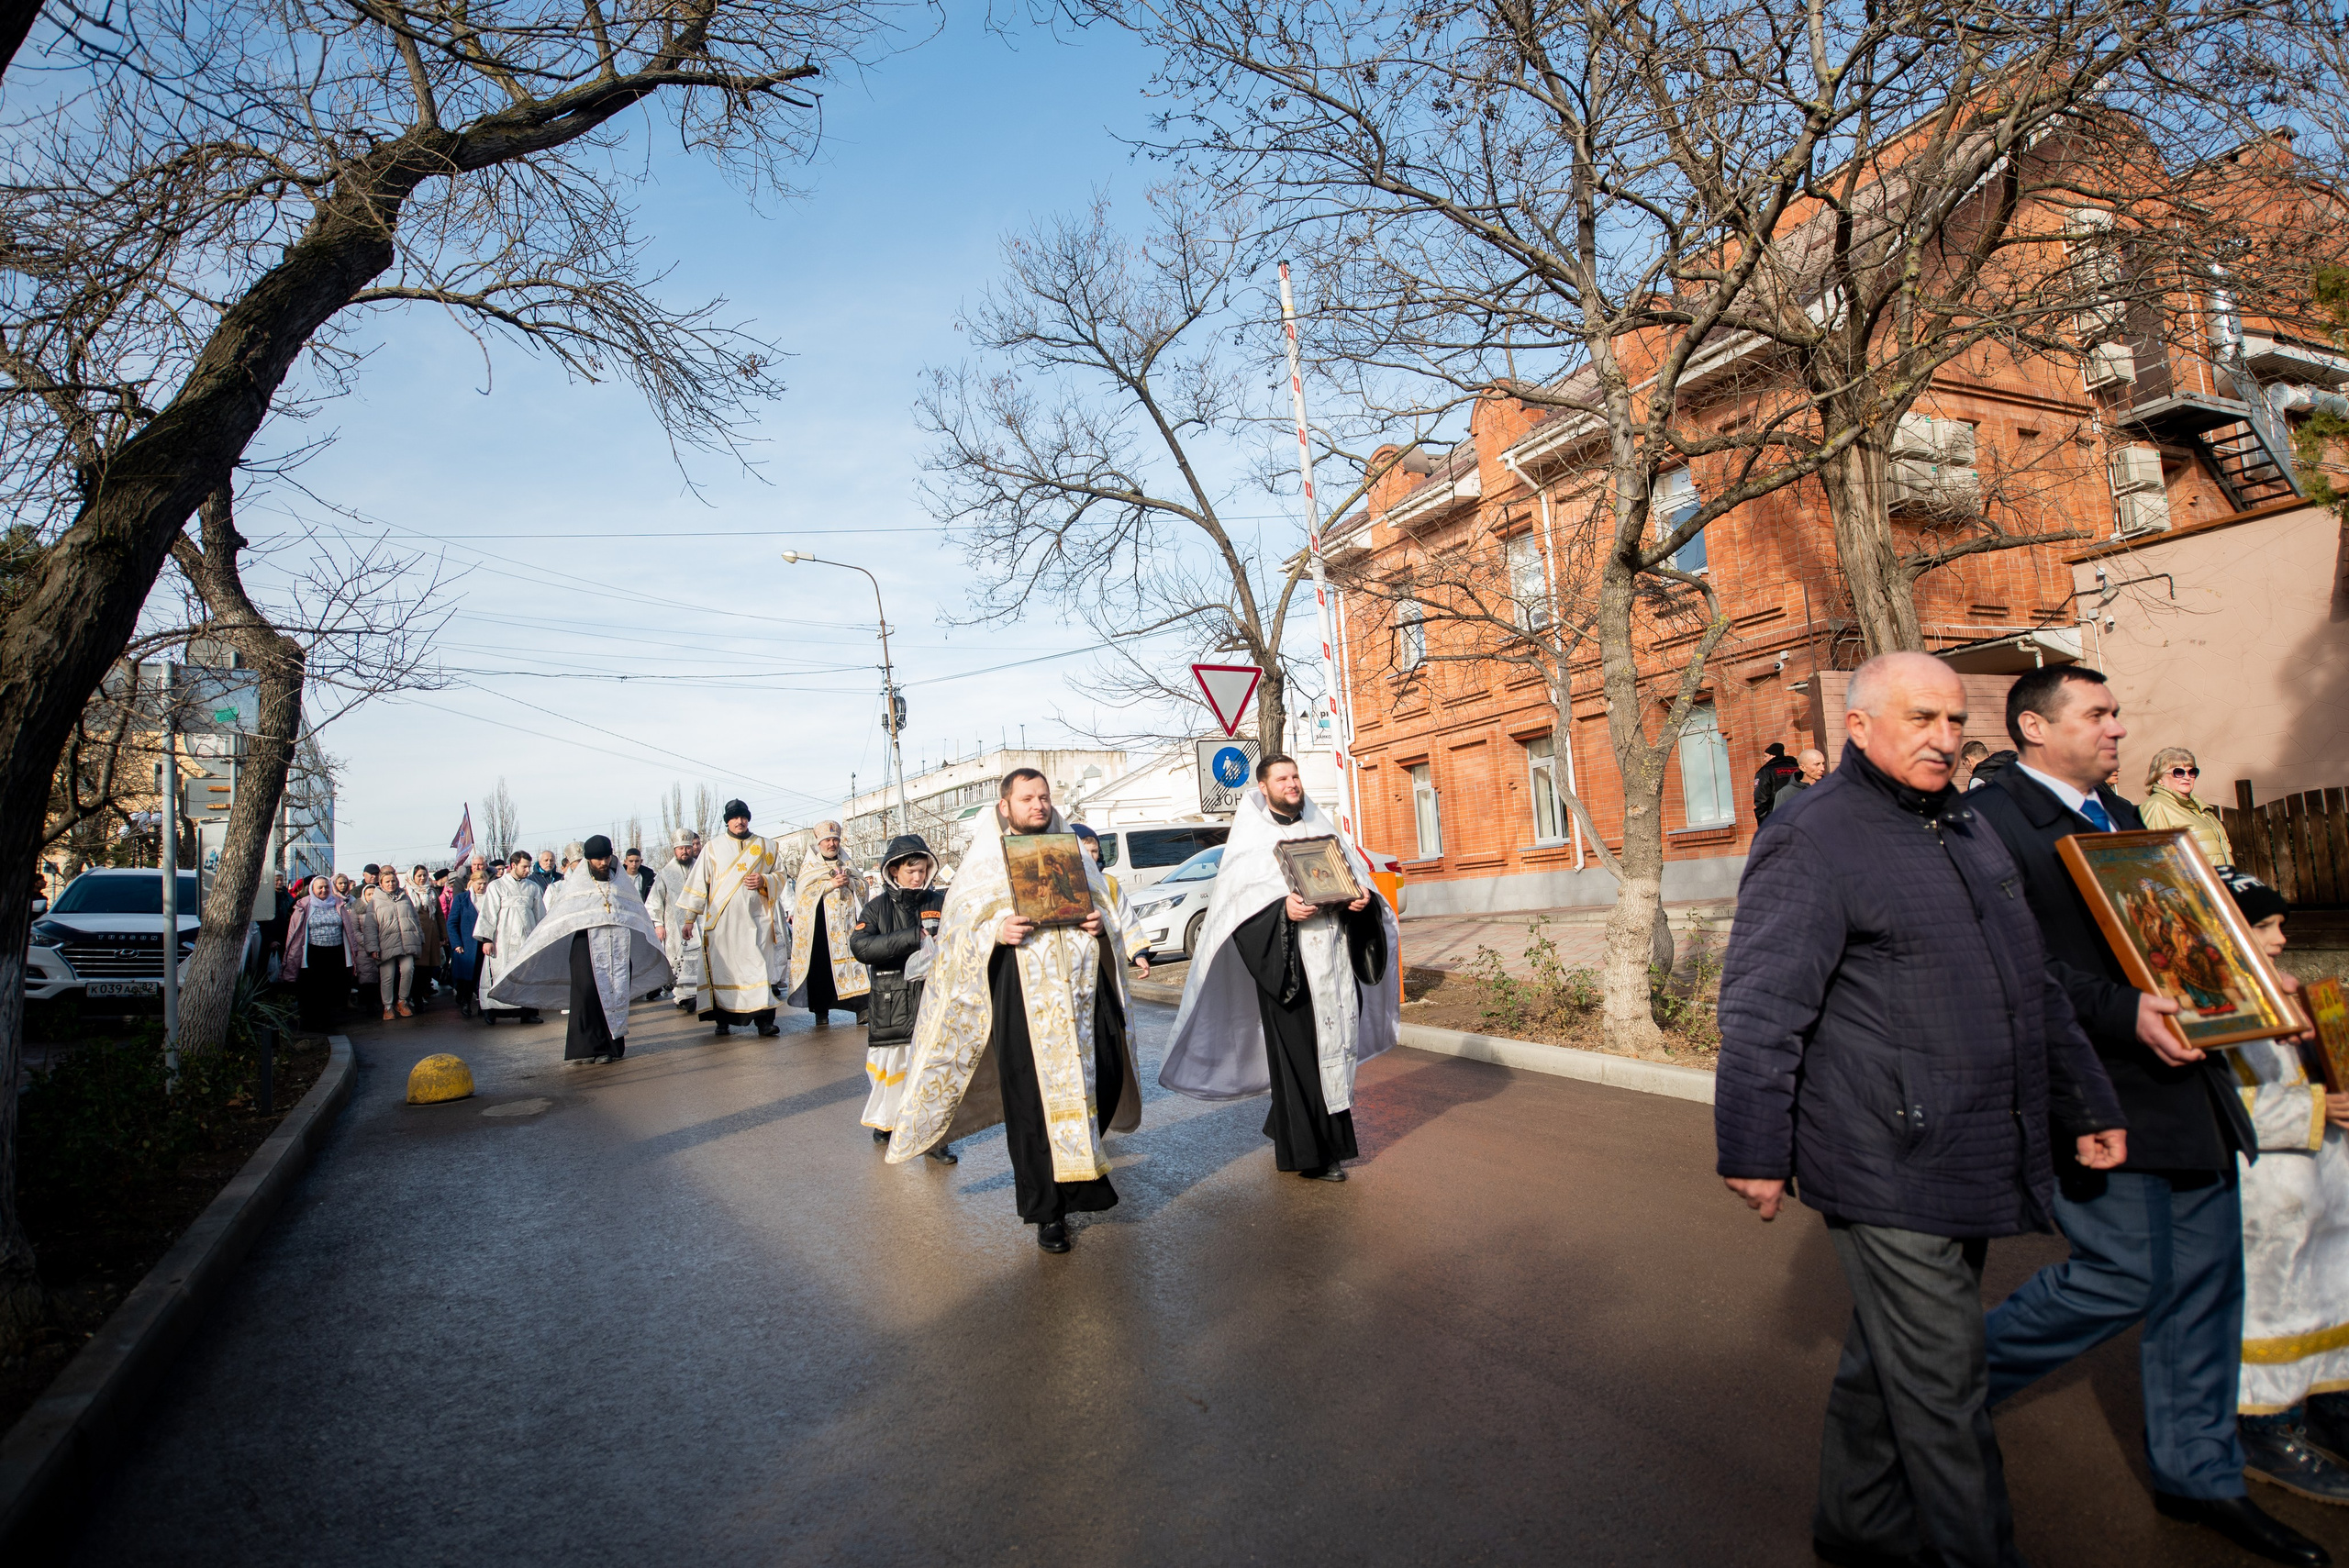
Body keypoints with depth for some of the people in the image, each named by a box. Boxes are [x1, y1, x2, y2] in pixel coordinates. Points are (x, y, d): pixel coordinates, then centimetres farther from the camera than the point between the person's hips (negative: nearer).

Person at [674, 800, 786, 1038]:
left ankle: (764, 1019, -10)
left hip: (755, 918, 0)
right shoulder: (713, 849, 11)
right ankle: (723, 1019, 7)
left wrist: (764, 881, -8)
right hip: (721, 920, 0)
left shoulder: (767, 847, 14)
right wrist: (689, 918, 4)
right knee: (722, 967, -1)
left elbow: (780, 875, 14)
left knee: (759, 966, -8)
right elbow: (698, 883, 8)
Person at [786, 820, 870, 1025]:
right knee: (821, 965, -4)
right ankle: (821, 1010, 5)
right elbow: (804, 889, -6)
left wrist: (849, 882, -6)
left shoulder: (848, 864, 18)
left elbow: (863, 886, 14)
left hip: (846, 921, 2)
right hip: (820, 922, -2)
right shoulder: (809, 865, 8)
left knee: (852, 959, -7)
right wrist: (830, 884, -14)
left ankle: (860, 1005, -8)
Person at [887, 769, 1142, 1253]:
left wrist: (1101, 922, 0)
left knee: (1103, 1076, -3)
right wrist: (997, 930, -17)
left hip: (1082, 987, 4)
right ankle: (1048, 1211, 12)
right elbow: (960, 924, 2)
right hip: (1021, 990, -3)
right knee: (1033, 1098, -2)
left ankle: (1078, 1163, 26)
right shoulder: (985, 857, 7)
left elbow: (1101, 902, 22)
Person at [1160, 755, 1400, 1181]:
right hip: (1286, 960, -5)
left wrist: (1363, 896, -5)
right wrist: (1282, 908, -24)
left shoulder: (1320, 828, 17)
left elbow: (1354, 871, 17)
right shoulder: (1251, 835, 1)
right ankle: (1309, 1152, 7)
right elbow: (1238, 897, -9)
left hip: (1332, 958, 5)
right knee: (1296, 1049, -3)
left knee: (1334, 1041, 7)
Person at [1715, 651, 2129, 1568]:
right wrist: (1755, 1151, -17)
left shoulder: (1966, 831, 15)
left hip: (1970, 1159, 9)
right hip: (1885, 1168, -9)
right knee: (1941, 1383, 1)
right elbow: (1759, 1010, -16)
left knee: (1891, 1357, 20)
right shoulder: (1812, 839, -13)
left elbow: (2032, 987, 24)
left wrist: (2085, 1104, 24)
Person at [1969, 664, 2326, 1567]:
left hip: (2182, 1077, 9)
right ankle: (1961, 1376, 18)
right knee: (2125, 1278, -4)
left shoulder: (2123, 818, 18)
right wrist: (2123, 1012, -28)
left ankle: (2198, 1474, 29)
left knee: (2203, 1278, 13)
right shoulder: (1990, 819, -13)